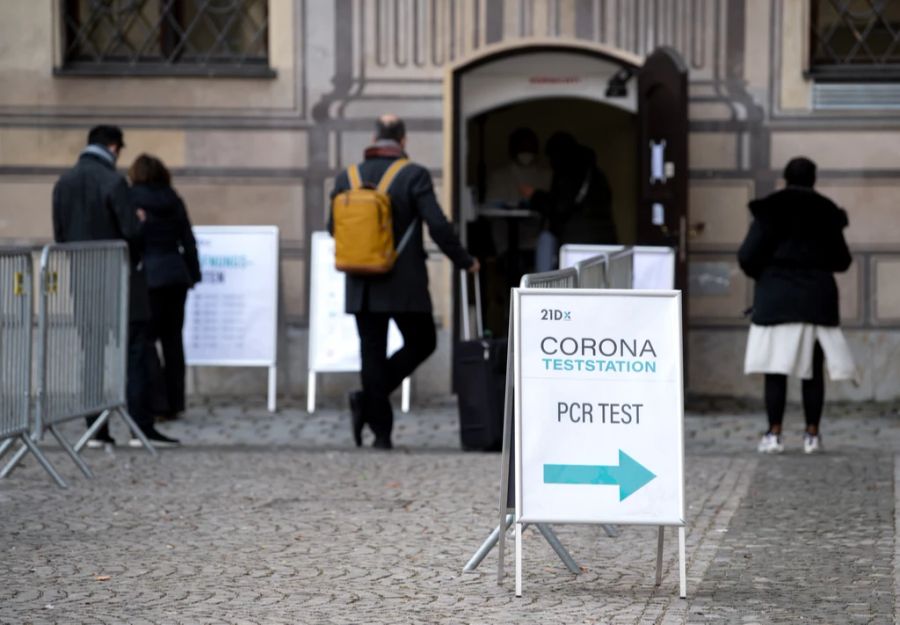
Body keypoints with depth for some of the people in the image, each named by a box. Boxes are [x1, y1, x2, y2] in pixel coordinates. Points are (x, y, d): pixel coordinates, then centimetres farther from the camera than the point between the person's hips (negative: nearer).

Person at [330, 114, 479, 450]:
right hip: (404, 284, -4)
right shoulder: (414, 176, -10)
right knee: (421, 343, 12)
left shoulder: (347, 178, 2)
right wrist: (464, 261, 0)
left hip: (362, 286, 4)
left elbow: (334, 227, 10)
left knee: (372, 353, 8)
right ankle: (369, 400, -6)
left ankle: (381, 432, 4)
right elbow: (438, 226, -14)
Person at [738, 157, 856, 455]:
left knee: (776, 368, 0)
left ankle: (774, 434, -5)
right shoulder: (827, 213, 3)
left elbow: (747, 256, -8)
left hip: (777, 298, -2)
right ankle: (812, 435, 7)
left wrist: (760, 274, 13)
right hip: (817, 298, 2)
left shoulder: (770, 210, -3)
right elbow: (842, 260, 10)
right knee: (813, 369, 7)